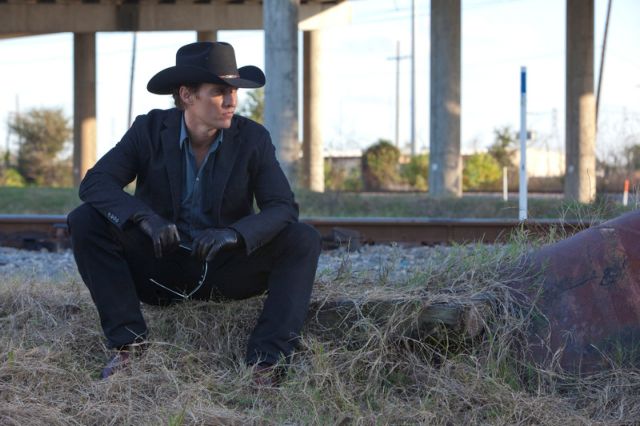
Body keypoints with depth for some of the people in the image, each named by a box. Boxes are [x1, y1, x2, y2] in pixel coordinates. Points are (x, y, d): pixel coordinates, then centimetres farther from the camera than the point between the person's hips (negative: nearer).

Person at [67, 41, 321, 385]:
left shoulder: (253, 138, -7)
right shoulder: (150, 129, -7)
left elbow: (283, 208, -15)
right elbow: (94, 183, -17)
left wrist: (234, 234, -35)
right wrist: (145, 218, -37)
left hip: (224, 272, 0)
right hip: (159, 269, 0)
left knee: (304, 240, -23)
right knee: (85, 221, -22)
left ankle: (265, 361, -28)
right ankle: (128, 341, -19)